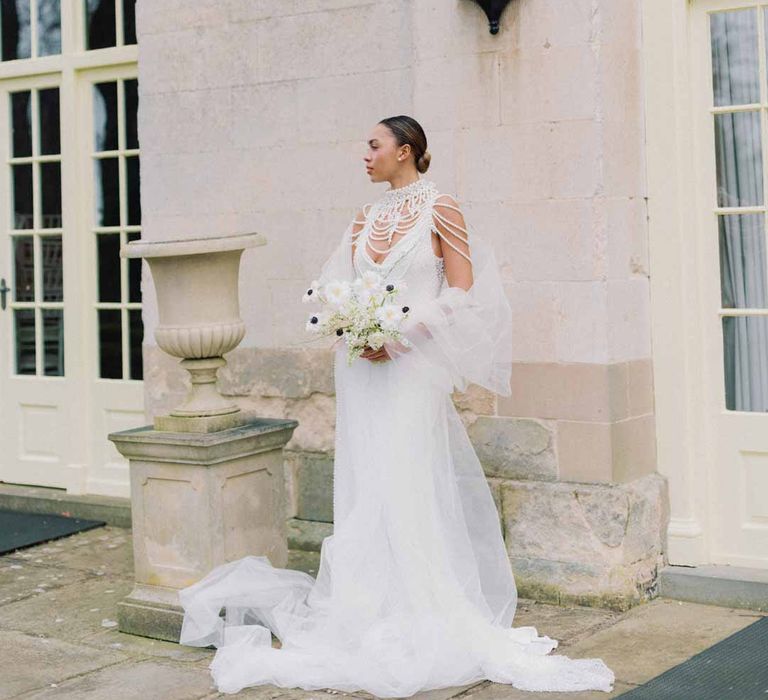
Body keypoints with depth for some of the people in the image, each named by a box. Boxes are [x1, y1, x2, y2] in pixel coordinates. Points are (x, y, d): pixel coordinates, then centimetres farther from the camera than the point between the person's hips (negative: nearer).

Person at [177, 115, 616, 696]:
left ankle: (417, 614, 0)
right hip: (364, 366, 6)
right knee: (366, 485, 6)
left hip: (413, 365, -6)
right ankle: (371, 602, 13)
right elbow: (340, 288, 16)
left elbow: (462, 291, -7)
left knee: (407, 484, -7)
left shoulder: (441, 210, -3)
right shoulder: (366, 218, 15)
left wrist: (401, 333, -16)